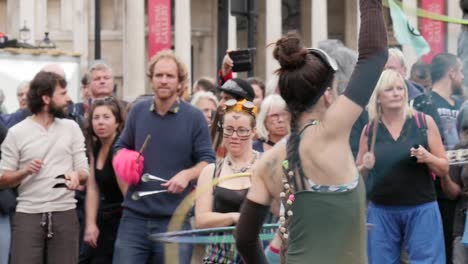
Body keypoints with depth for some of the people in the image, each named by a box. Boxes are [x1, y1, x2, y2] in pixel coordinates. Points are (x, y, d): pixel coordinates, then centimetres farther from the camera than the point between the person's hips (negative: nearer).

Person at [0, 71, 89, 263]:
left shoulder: (71, 127, 9)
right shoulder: (17, 132, 1)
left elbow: (84, 173, 8)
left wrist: (76, 175, -15)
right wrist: (25, 171, -16)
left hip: (65, 213, 2)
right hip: (28, 215, -2)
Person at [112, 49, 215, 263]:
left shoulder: (194, 117, 0)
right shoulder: (138, 111, 9)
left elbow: (208, 161, 1)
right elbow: (121, 147, 21)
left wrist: (187, 175, -18)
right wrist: (123, 162, -2)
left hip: (175, 219, -2)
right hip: (135, 216, 2)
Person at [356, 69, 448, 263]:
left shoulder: (424, 122, 0)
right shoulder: (370, 130, 4)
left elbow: (444, 169, 5)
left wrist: (428, 158, -15)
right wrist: (365, 166, -8)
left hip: (421, 209, -2)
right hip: (381, 210, 2)